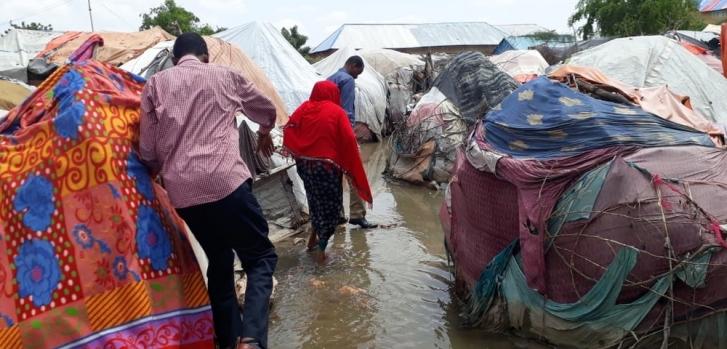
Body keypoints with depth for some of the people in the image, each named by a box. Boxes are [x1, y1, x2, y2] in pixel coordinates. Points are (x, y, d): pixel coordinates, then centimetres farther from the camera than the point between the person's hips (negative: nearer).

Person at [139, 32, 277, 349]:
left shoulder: (155, 84, 14)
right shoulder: (226, 76, 13)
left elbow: (147, 148, 11)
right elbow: (268, 112, 29)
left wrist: (160, 170, 33)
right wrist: (264, 133, 51)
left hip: (181, 192, 4)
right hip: (225, 181, -3)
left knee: (219, 261, 21)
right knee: (261, 257, 6)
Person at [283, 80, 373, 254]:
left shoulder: (304, 108, 3)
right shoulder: (337, 112, -8)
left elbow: (288, 131, -1)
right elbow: (348, 141, -14)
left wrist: (299, 153, 8)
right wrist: (349, 167, -4)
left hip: (305, 163, 5)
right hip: (327, 165, -5)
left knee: (315, 200, 24)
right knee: (329, 204, 9)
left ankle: (314, 238, 32)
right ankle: (321, 248, 13)